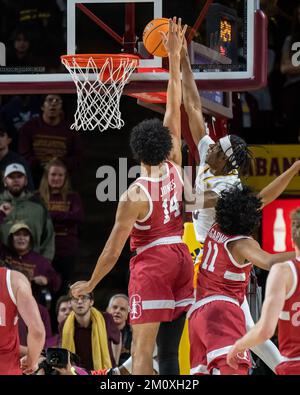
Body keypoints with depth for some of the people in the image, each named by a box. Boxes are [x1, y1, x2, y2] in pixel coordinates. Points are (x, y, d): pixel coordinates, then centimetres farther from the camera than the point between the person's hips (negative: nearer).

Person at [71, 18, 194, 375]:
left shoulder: (134, 196, -13)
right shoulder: (174, 167, 0)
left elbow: (112, 251, -9)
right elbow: (174, 108, 6)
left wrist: (89, 284, 5)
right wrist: (174, 56, 8)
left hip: (151, 262, -6)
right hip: (181, 256, 6)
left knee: (142, 351, -9)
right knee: (170, 349, 10)